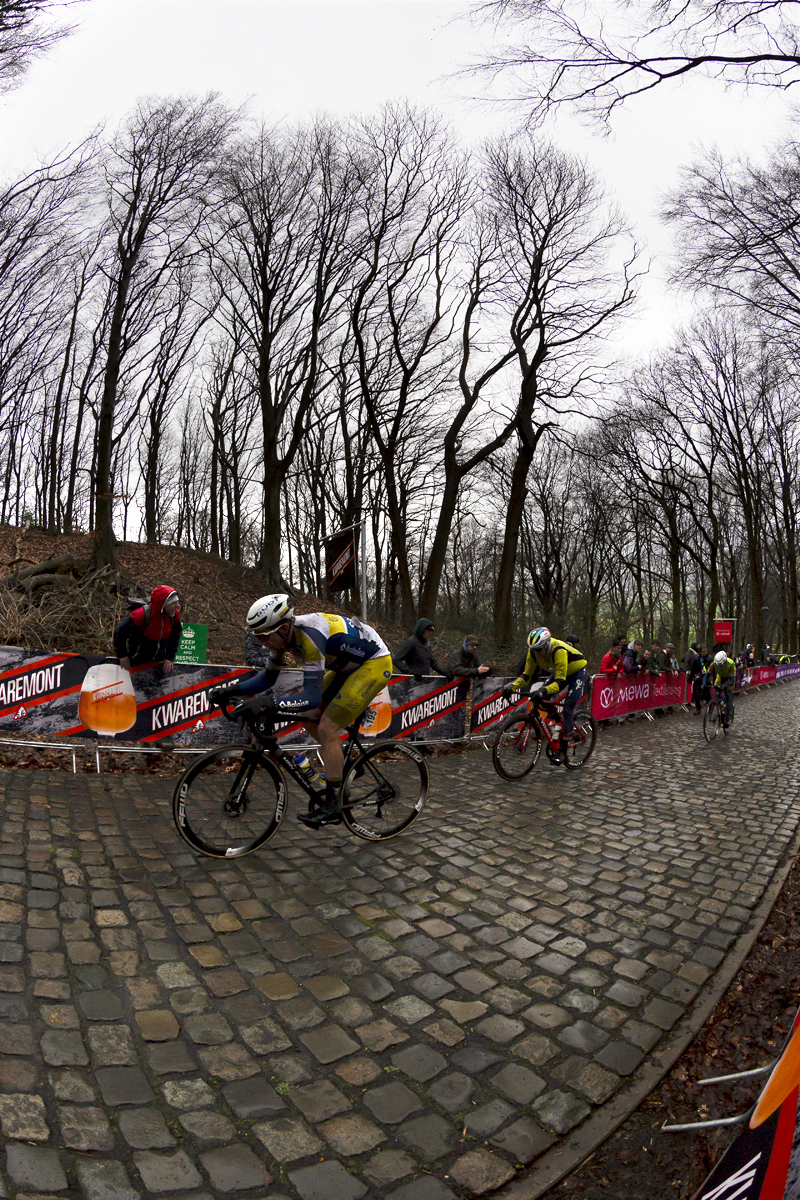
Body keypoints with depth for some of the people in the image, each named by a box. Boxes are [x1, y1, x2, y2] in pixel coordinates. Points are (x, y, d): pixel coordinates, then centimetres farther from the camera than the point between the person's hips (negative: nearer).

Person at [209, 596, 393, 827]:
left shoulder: (309, 636, -34)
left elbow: (312, 697, -37)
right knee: (308, 718, 4)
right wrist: (231, 691, -6)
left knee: (326, 728, -13)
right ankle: (339, 762, 24)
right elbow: (268, 677, 6)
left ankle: (332, 806, -1)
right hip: (348, 665, 9)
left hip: (376, 663, -9)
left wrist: (267, 703, -45)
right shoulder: (284, 634, -8)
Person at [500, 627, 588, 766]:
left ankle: (562, 751, -9)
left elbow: (560, 682, -42)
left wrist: (544, 690, -59)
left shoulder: (559, 651, -39)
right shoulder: (534, 651, -20)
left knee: (568, 709, -17)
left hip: (578, 671, -7)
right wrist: (512, 686, -31)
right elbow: (526, 675, -14)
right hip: (559, 672, 7)